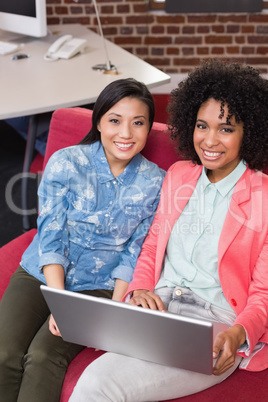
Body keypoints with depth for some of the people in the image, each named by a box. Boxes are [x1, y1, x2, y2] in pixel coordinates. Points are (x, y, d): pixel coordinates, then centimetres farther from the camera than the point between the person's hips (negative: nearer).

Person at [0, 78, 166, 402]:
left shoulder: (154, 181, -2)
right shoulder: (65, 163, -5)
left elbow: (135, 252, 0)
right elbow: (50, 236, -7)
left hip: (97, 286, -1)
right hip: (41, 274, 1)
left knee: (43, 357, -24)